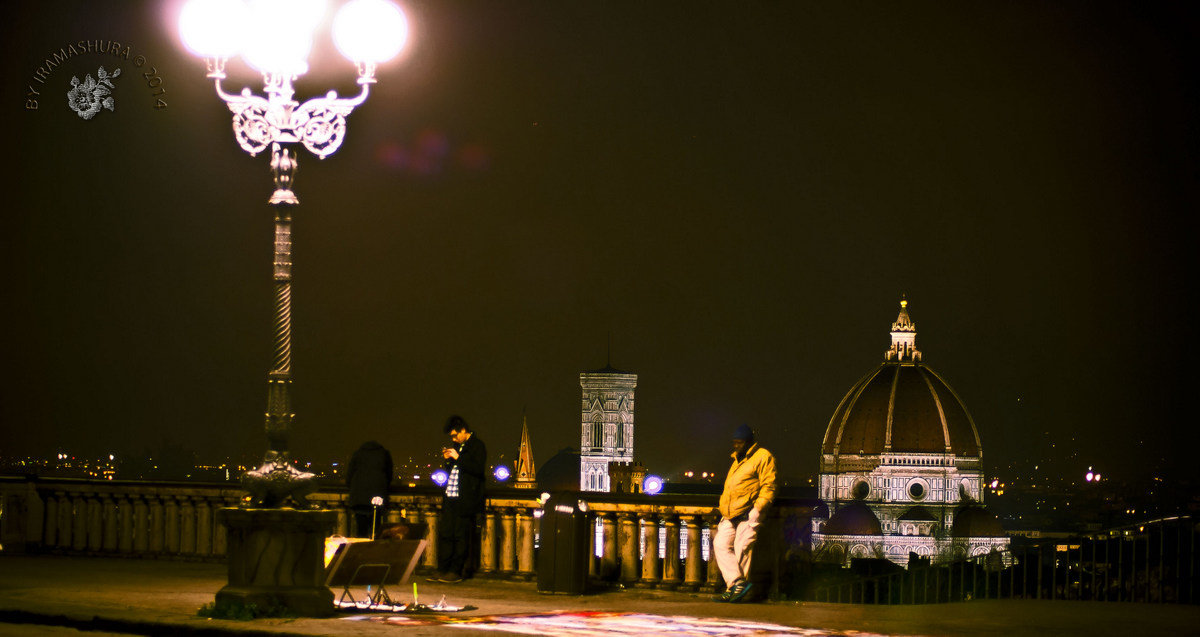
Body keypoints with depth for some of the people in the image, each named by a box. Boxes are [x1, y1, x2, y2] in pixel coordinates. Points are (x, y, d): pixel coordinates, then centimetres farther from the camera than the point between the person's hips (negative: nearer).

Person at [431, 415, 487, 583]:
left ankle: (457, 571, 2)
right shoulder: (456, 446, 19)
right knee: (444, 534, 6)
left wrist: (458, 458, -19)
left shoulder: (477, 446, -5)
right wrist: (448, 460, 5)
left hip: (466, 500, -8)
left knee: (461, 536, -4)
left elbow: (479, 469, -18)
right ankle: (442, 569, 11)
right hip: (450, 498, 8)